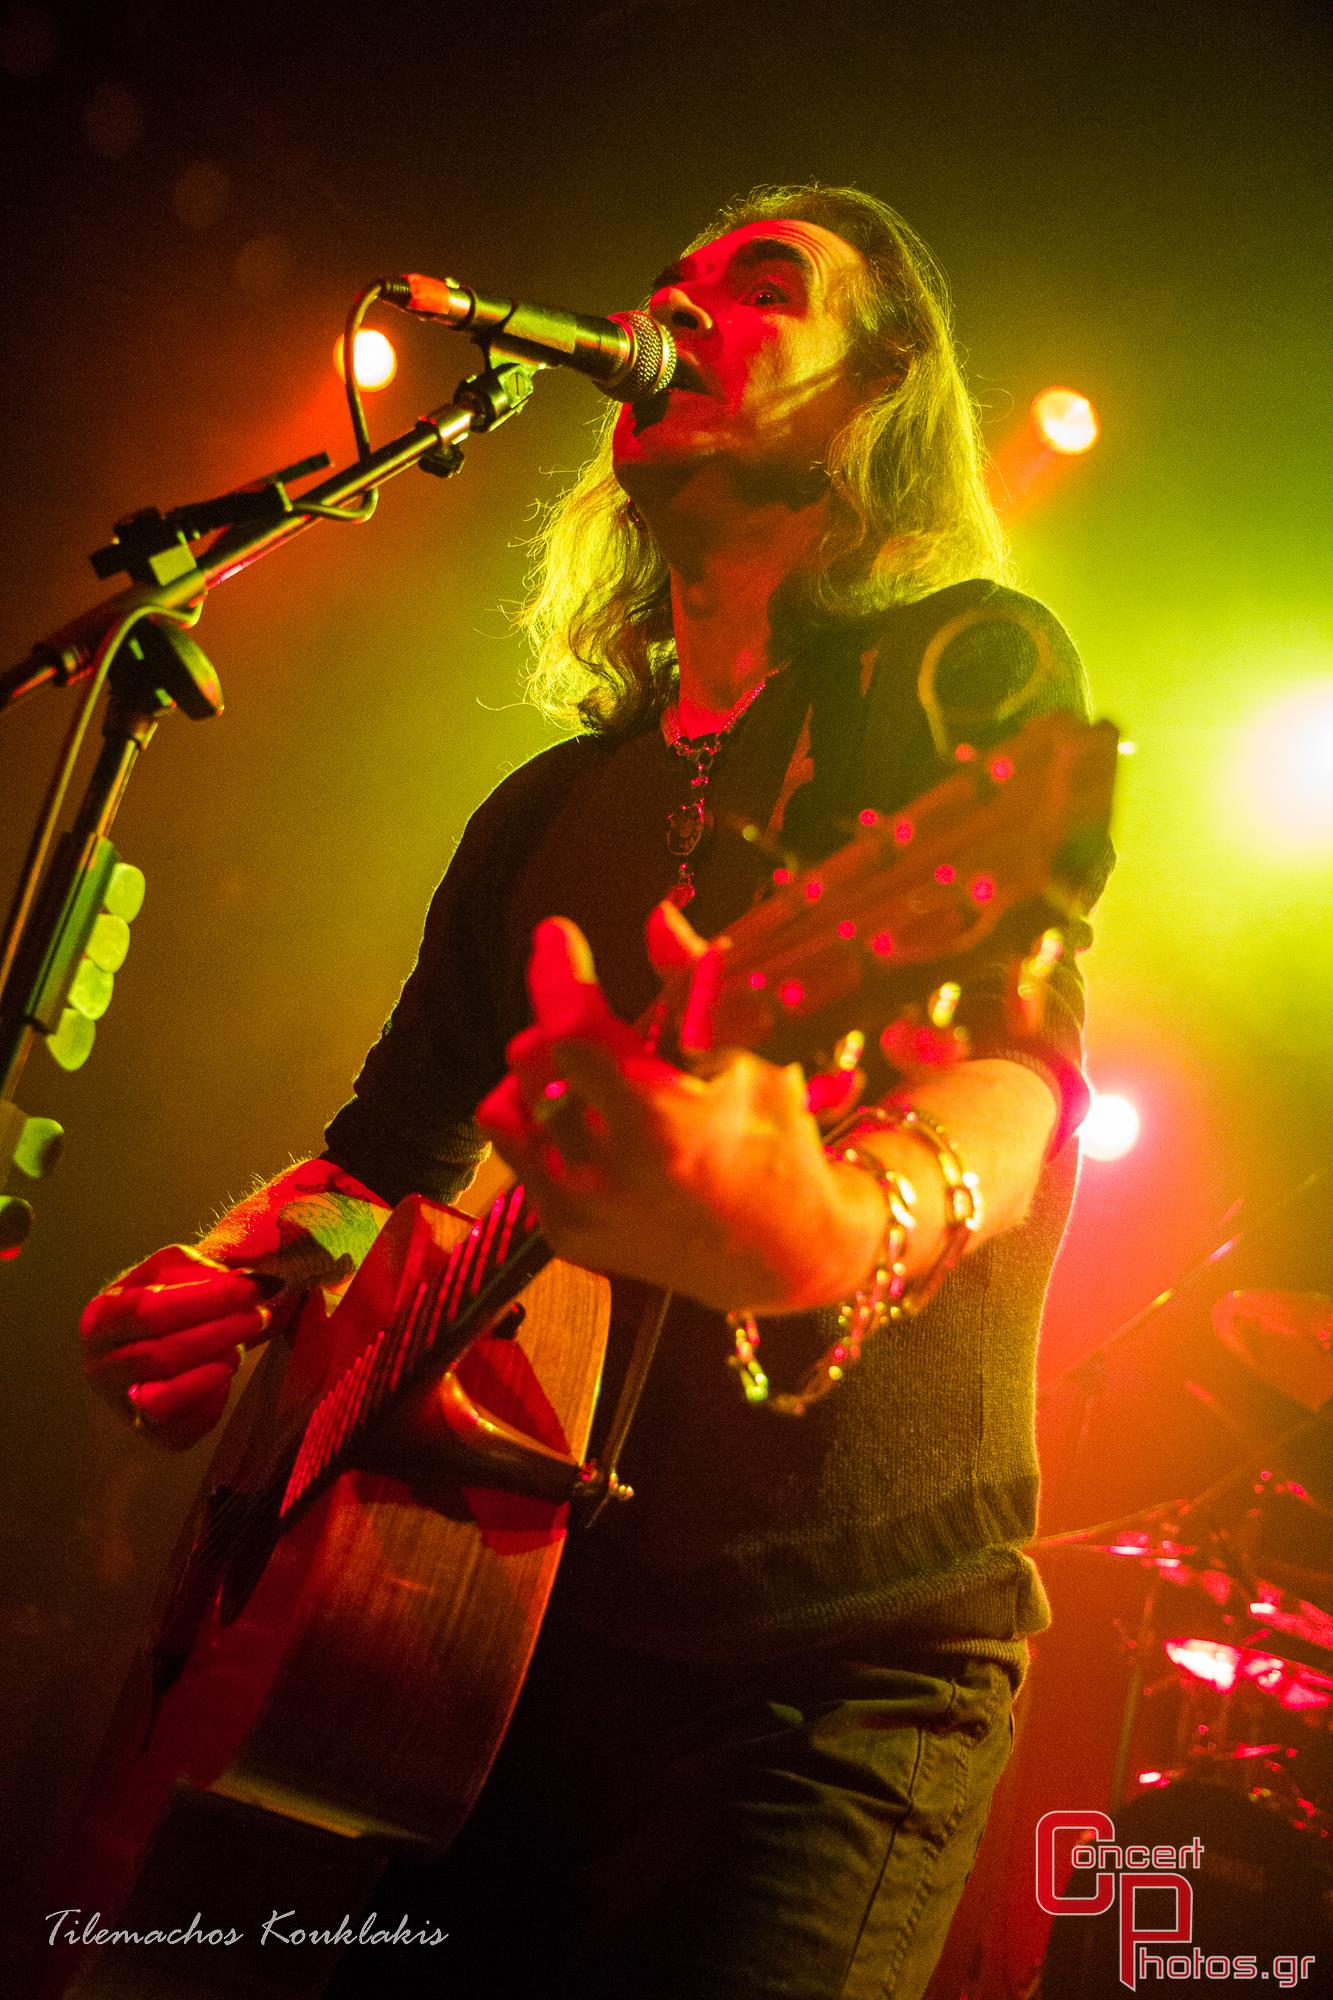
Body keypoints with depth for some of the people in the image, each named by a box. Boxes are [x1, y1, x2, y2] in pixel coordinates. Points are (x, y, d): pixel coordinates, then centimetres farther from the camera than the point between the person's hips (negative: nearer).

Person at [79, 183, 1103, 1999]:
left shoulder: (971, 664, -3)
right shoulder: (552, 808, 16)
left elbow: (1015, 1043, -21)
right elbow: (390, 1137, 20)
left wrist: (845, 1230, -44)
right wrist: (214, 1286, -1)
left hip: (835, 1666, -5)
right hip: (507, 1620, 6)